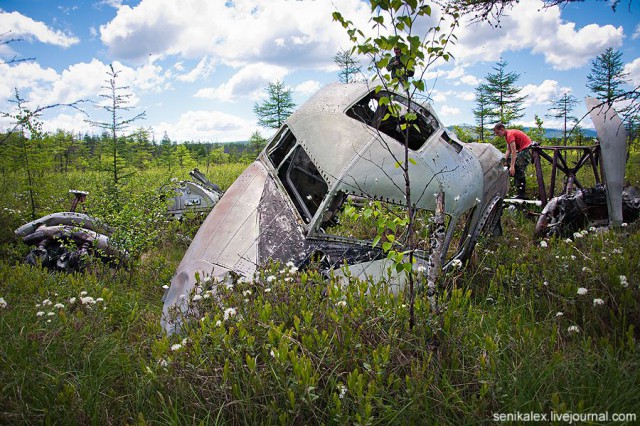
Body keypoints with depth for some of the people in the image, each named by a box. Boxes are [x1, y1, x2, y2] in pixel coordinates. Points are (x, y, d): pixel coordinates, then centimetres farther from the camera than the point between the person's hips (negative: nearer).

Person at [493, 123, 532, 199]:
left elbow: (514, 152, -24)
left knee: (520, 171, -13)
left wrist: (512, 167, -27)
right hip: (522, 149, 11)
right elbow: (508, 151, 9)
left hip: (527, 149, -11)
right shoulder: (507, 135, 12)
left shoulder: (510, 134, -19)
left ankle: (521, 194, -12)